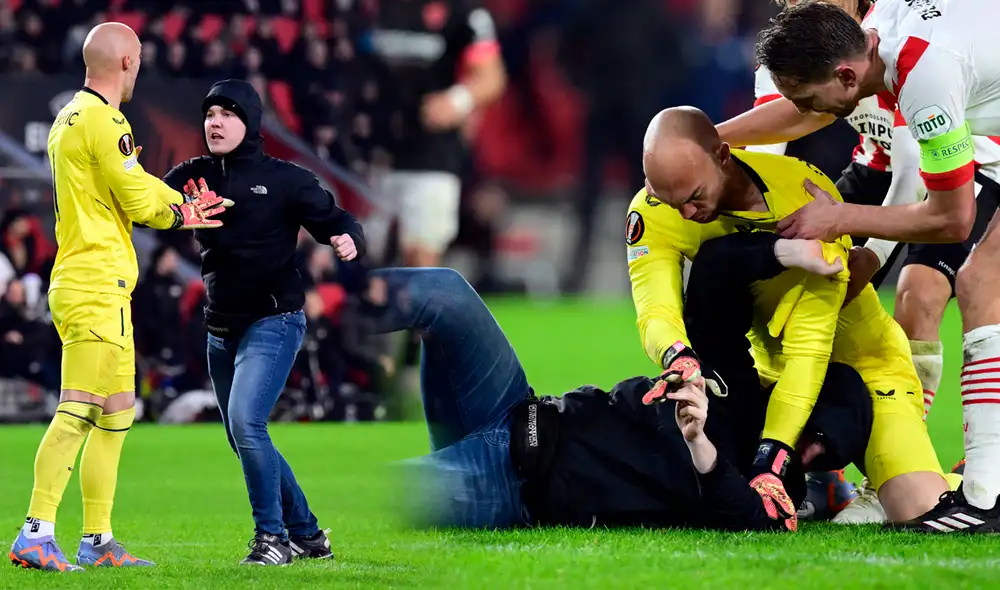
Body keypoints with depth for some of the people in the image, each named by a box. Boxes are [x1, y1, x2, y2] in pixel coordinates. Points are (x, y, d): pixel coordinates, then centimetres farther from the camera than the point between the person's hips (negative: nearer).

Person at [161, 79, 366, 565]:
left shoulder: (284, 179, -5)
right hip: (221, 329, 7)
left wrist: (348, 240, -27)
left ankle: (272, 535, -13)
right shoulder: (194, 176, 7)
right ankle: (307, 534, 25)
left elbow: (333, 219, -5)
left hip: (274, 321, -7)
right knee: (244, 440, 12)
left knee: (246, 422, -23)